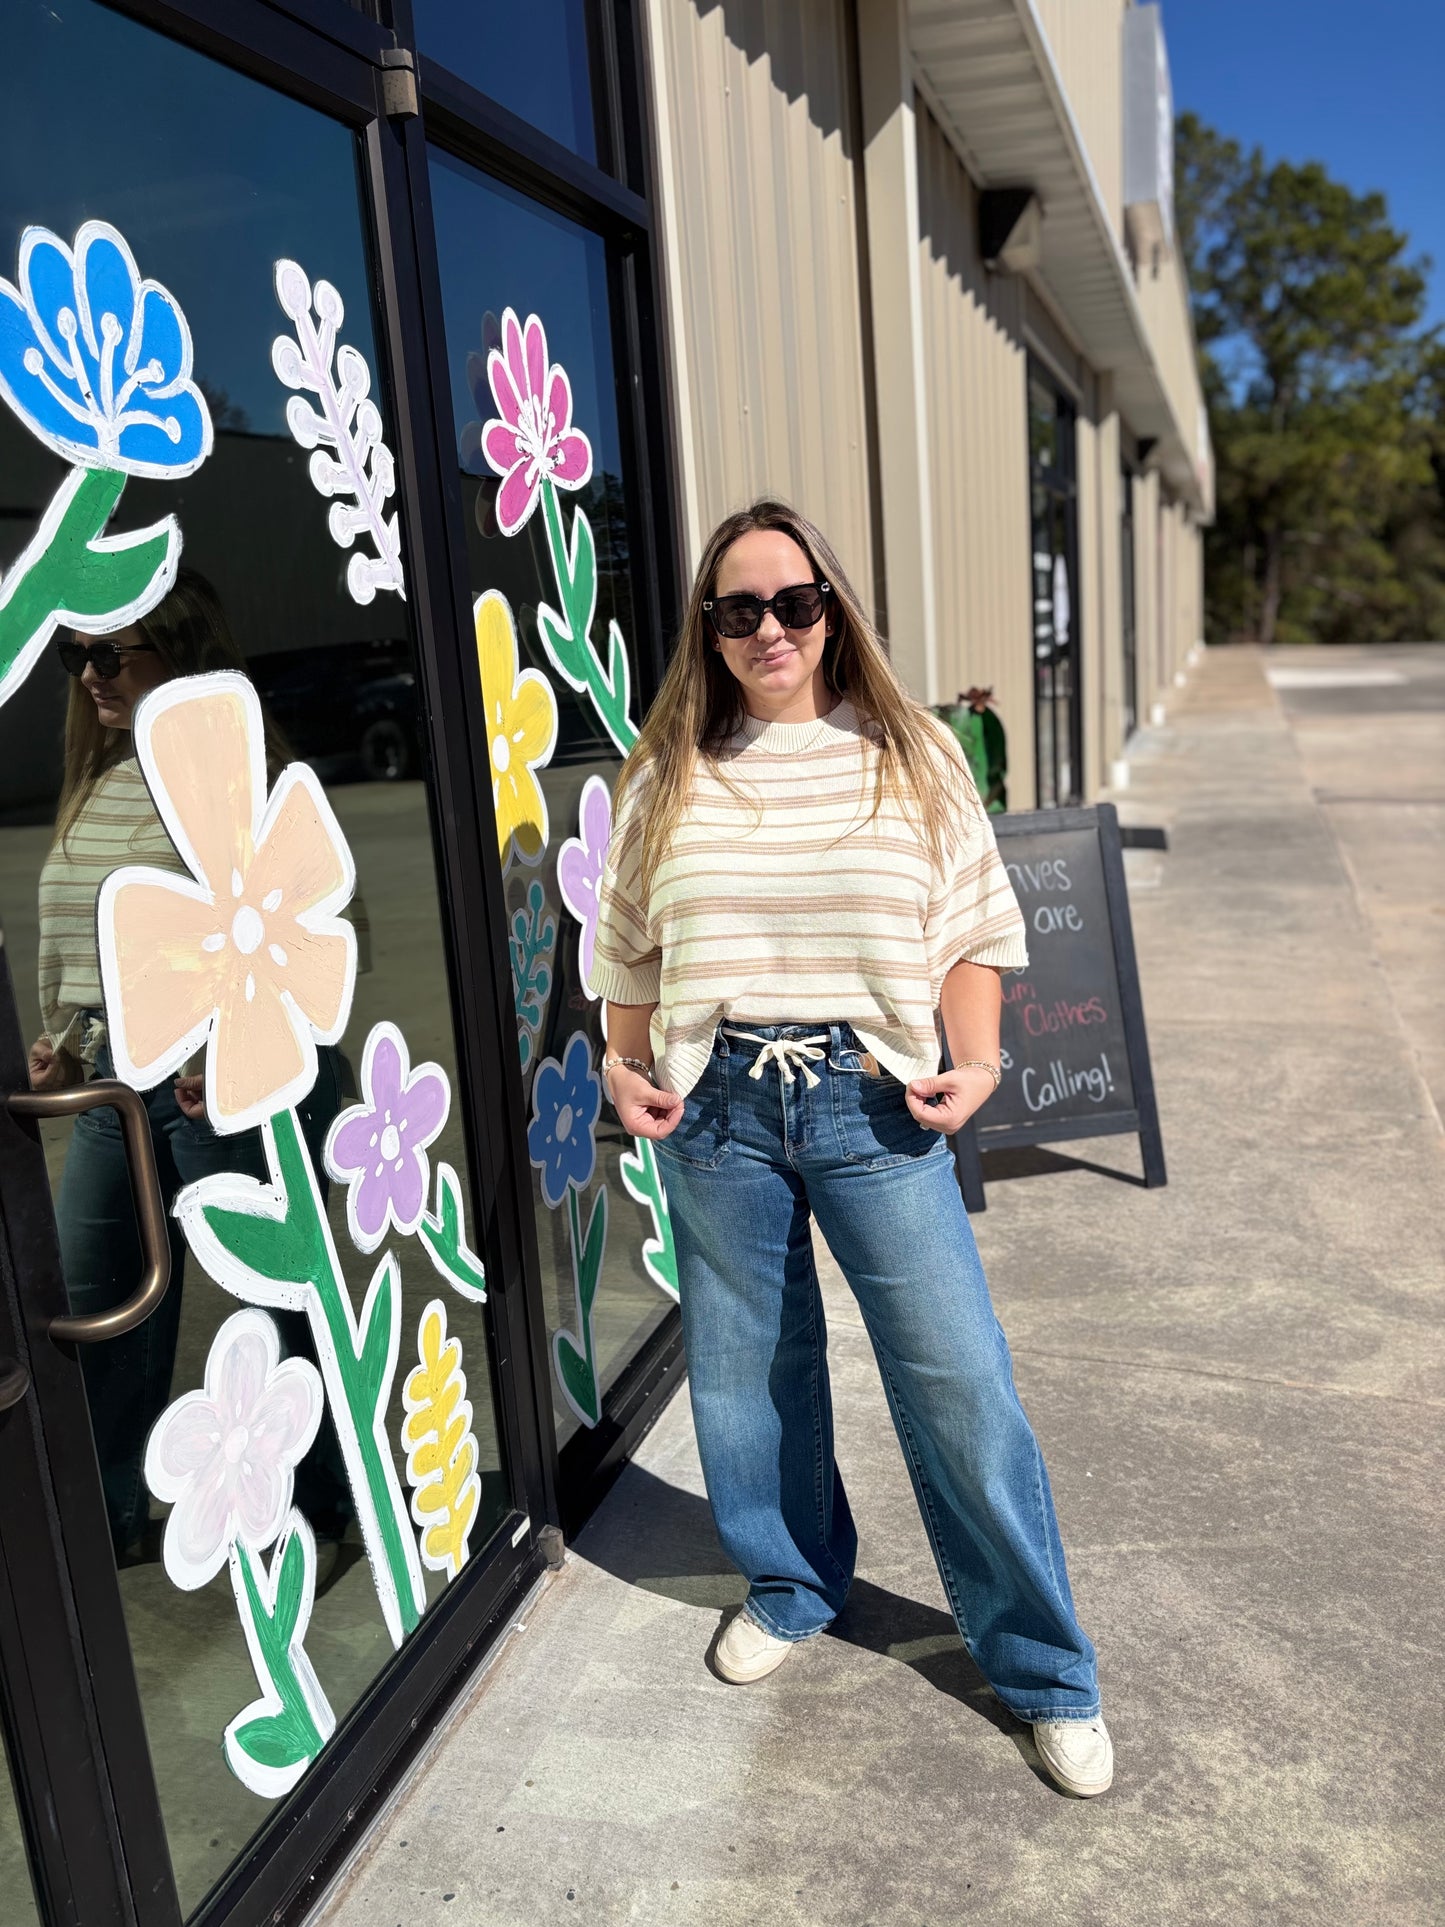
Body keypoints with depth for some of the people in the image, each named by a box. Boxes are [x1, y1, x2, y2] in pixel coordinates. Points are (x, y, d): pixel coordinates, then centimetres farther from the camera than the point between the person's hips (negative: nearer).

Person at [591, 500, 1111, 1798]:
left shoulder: (911, 756, 2)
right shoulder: (668, 777, 6)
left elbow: (975, 927, 4)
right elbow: (630, 950, 13)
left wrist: (974, 1064, -8)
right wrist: (624, 1070, 1)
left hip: (874, 1100, -2)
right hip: (716, 1105, 2)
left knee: (958, 1380, 0)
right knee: (747, 1364, 14)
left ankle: (1044, 1672, 20)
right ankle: (791, 1586, 40)